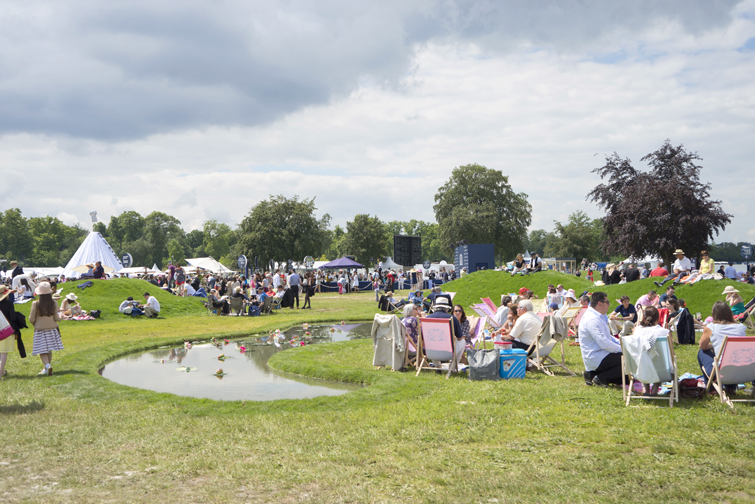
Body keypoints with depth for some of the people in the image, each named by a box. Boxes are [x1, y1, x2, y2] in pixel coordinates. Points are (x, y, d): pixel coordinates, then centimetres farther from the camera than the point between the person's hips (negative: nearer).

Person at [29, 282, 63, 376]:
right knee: (49, 350, 16)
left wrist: (35, 325, 14)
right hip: (52, 329, 2)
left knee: (42, 351, 1)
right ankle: (46, 368, 23)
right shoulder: (54, 303, -9)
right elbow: (56, 318, -6)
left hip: (40, 330, -2)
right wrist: (60, 318, 17)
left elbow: (31, 319, -7)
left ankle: (48, 365, -21)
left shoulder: (35, 304, -13)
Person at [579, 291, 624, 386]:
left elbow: (608, 336, 23)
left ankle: (592, 374, 10)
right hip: (597, 359, -11)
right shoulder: (592, 320, -21)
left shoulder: (599, 317, 14)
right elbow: (604, 343, -26)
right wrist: (621, 348, -15)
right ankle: (601, 378, -9)